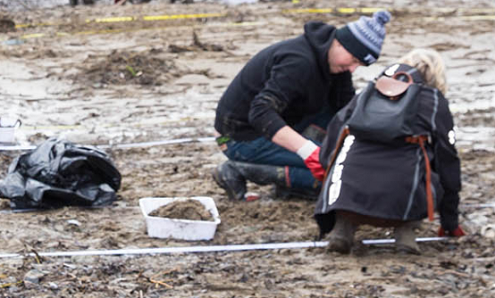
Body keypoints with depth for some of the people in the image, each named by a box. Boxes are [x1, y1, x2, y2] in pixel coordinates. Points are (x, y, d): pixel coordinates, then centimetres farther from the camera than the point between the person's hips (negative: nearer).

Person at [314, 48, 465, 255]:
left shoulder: (366, 94, 26)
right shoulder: (435, 101, 18)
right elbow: (447, 162, 21)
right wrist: (450, 224, 31)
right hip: (400, 199, -2)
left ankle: (343, 224, 7)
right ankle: (405, 228, 3)